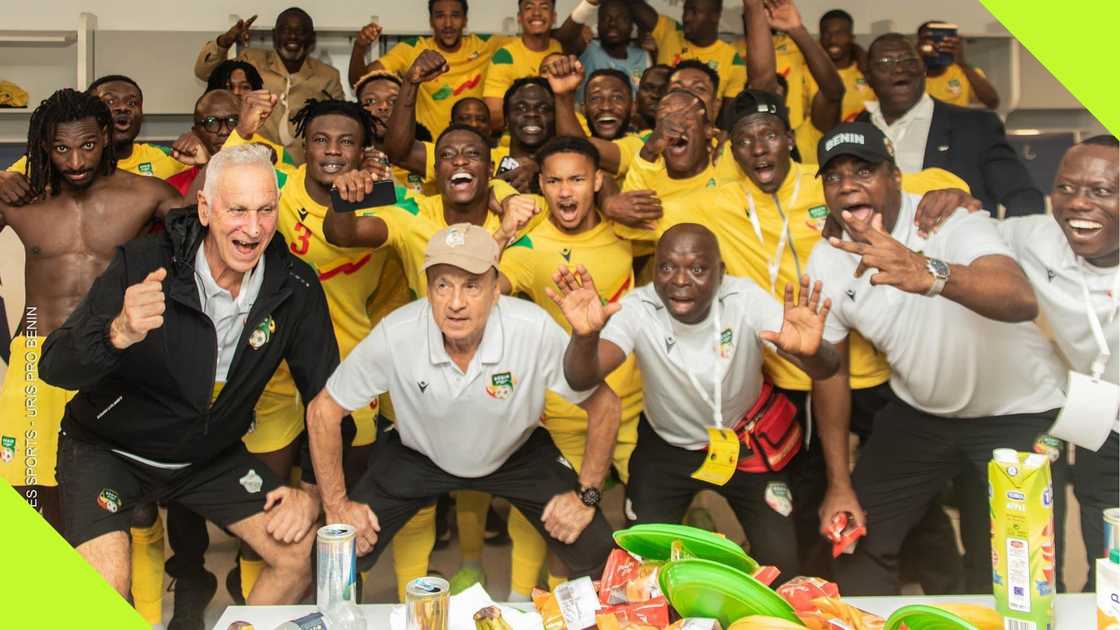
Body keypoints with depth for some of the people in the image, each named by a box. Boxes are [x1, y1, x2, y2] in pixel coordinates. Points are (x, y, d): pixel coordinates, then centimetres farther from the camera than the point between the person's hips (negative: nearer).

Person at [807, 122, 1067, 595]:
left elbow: (1023, 300, -46)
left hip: (1015, 414, -4)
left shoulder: (951, 224, -26)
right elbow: (831, 370, 0)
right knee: (860, 541, 4)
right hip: (917, 412, 4)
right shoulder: (826, 262, -10)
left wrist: (929, 275, -65)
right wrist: (840, 484, 0)